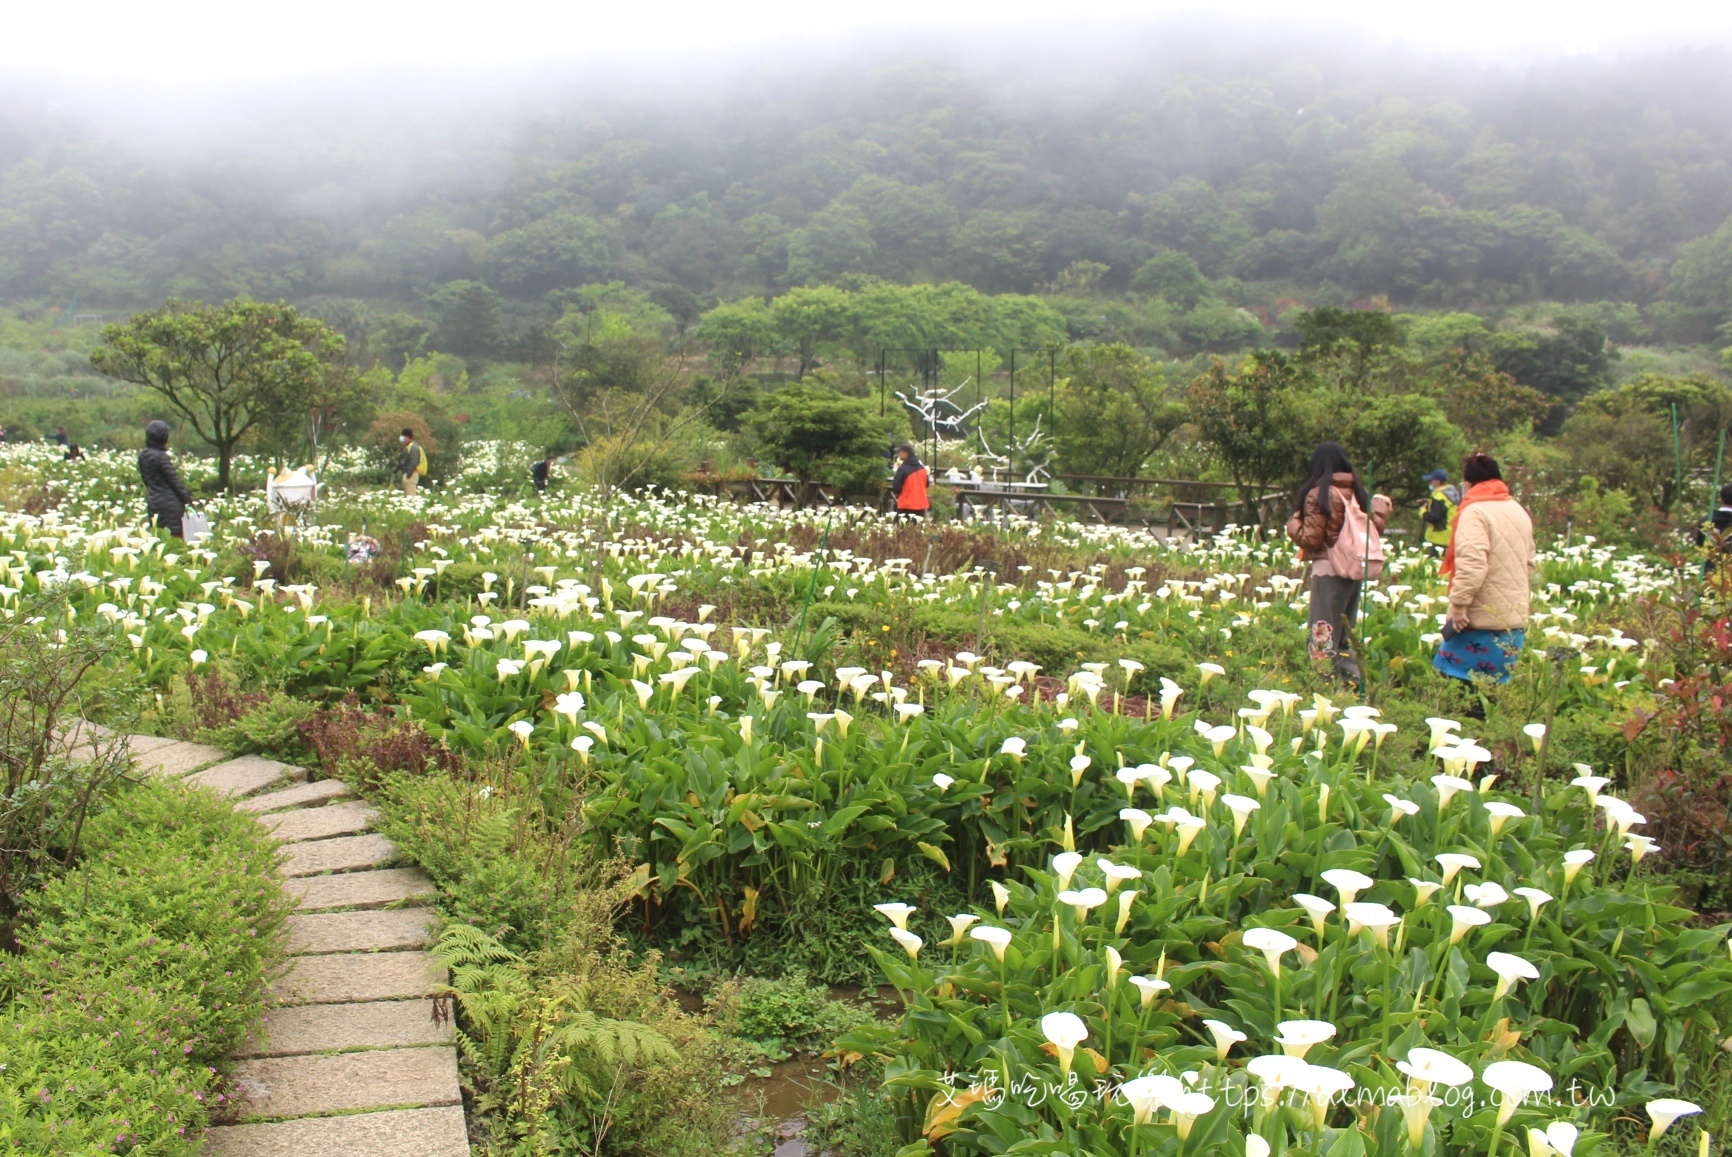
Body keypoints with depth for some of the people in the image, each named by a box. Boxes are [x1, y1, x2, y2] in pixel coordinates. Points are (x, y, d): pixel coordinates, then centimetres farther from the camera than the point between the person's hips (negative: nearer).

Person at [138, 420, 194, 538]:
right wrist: (187, 499, -7)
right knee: (174, 537, -6)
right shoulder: (161, 456, -15)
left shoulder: (143, 455, 8)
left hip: (153, 501, 8)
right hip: (169, 503, -8)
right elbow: (174, 480, -13)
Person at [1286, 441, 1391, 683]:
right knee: (1345, 634, 17)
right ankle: (1352, 679, 18)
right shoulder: (1357, 491, 7)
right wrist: (1381, 506, 23)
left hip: (1329, 569, -7)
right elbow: (1376, 526, 8)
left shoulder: (1319, 494, -10)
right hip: (1356, 569, 7)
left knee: (1324, 636, -3)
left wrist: (1293, 524, 5)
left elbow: (1311, 539, -12)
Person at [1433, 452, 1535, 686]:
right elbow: (1529, 564, 22)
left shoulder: (1475, 511, -11)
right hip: (1515, 619, 8)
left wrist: (1459, 603, -19)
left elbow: (1472, 564, -23)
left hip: (1482, 621, -8)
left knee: (1455, 681, -5)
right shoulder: (1518, 511, 16)